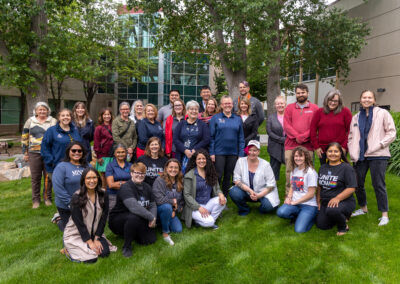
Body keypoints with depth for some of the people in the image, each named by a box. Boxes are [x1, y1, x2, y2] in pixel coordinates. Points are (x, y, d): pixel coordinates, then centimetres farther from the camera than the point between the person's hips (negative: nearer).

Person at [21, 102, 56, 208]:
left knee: (48, 176, 6)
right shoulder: (30, 121, 8)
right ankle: (36, 200, 17)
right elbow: (24, 137, 11)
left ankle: (47, 198, 20)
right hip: (34, 153, 1)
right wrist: (25, 152, 7)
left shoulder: (53, 121, 5)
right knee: (35, 177, 5)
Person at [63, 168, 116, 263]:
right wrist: (90, 242, -17)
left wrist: (96, 239, -10)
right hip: (76, 234, -4)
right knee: (91, 258, -18)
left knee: (105, 252, -15)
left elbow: (103, 219, -3)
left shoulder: (103, 196, -4)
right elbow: (78, 223, -17)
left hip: (94, 233, 4)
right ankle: (68, 249, 8)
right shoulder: (76, 197, -17)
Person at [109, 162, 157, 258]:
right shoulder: (126, 187, -21)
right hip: (117, 220, -7)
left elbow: (153, 205, 3)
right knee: (134, 217, -37)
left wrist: (154, 218, -17)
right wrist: (151, 217, -28)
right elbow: (134, 207, -35)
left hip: (140, 220, 7)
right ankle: (126, 247, -15)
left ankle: (132, 234, 22)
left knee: (151, 239, -7)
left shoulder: (147, 187, 4)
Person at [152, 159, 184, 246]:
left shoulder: (180, 182, 3)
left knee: (178, 229, -12)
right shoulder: (159, 180, -16)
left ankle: (163, 223, 18)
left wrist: (175, 211, -8)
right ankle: (165, 233, -17)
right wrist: (173, 202, -13)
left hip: (172, 212, 5)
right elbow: (159, 200, -24)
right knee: (167, 207, -37)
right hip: (159, 209, -5)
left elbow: (182, 200, 6)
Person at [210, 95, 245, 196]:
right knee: (218, 176, -2)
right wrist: (211, 153, -7)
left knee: (228, 177, 10)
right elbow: (211, 137, -1)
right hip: (219, 153, -3)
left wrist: (241, 154, 3)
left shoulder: (238, 119, 10)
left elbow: (241, 138, 9)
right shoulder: (215, 118, 2)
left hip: (233, 153, 3)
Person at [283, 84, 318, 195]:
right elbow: (286, 125, 3)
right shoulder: (289, 108, 15)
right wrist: (296, 136, -9)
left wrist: (303, 137, -10)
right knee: (289, 172, -1)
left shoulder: (314, 108, 11)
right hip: (291, 145, 1)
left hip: (308, 146, -1)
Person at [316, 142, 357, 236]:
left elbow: (351, 188, -15)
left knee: (331, 210, -38)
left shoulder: (346, 168, -7)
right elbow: (319, 186, 19)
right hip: (325, 202, 7)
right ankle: (342, 216, 26)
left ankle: (344, 227, -5)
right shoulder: (323, 167, 13)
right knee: (321, 225, -1)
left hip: (344, 201, -7)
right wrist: (318, 201, 11)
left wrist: (337, 198, -26)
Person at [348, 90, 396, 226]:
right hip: (360, 156, 4)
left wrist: (379, 144, -13)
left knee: (378, 185, -4)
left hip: (377, 155, -4)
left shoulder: (382, 113, 1)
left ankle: (384, 215, 8)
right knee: (358, 184, 9)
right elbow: (351, 136, 14)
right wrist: (352, 153, 3)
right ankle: (363, 208, 30)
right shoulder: (356, 117, 14)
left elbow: (391, 133, -1)